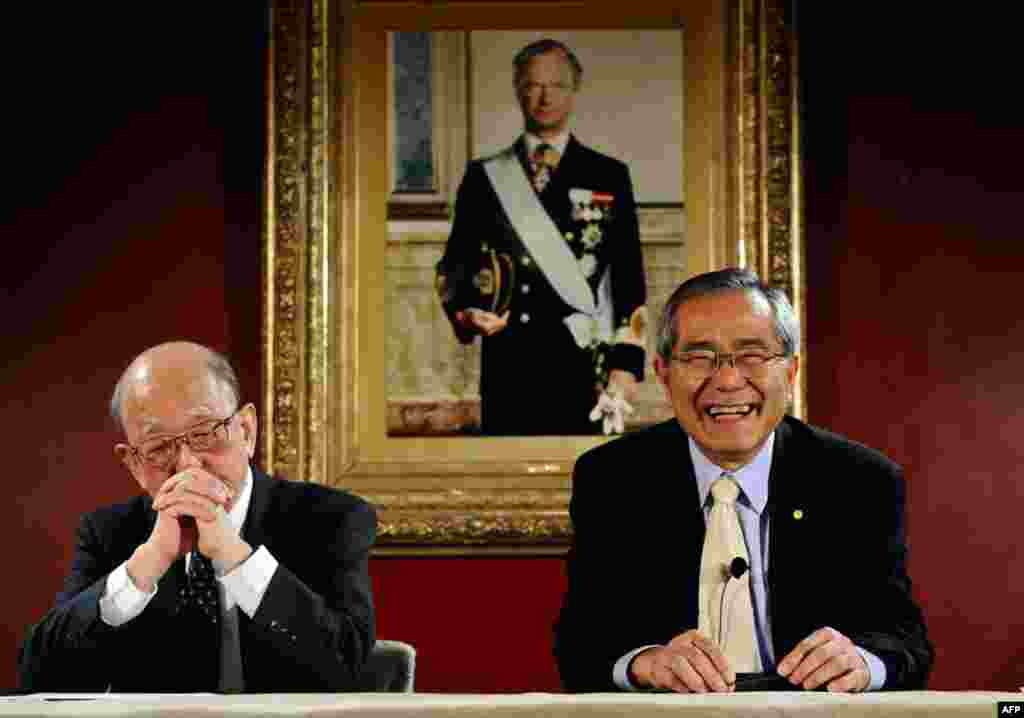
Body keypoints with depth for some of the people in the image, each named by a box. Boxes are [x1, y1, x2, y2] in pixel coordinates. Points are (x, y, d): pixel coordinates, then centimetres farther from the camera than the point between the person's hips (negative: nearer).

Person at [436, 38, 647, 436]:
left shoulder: (609, 176, 8)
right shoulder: (483, 176, 11)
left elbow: (629, 279, 5)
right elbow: (452, 268, 15)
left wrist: (625, 363, -3)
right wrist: (465, 313, -5)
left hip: (580, 364, -1)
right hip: (506, 367, 1)